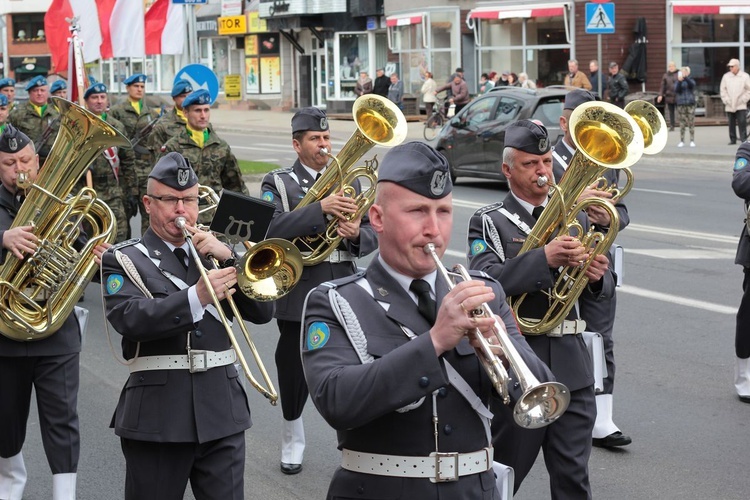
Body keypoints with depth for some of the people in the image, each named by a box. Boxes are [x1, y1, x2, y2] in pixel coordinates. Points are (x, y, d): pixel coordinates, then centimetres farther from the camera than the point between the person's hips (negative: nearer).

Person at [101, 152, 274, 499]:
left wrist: (229, 257, -7)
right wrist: (196, 297, -29)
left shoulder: (215, 252, 16)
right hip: (157, 415, -3)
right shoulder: (123, 260, 3)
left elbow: (263, 311, 6)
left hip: (222, 413, 3)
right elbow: (129, 319, -17)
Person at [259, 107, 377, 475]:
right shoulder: (278, 183, 2)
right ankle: (292, 440, 27)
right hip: (298, 292, -2)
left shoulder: (348, 182, 14)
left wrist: (356, 234, -12)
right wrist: (321, 207, -26)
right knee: (294, 372, 7)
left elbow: (372, 236, 12)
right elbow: (272, 230, -17)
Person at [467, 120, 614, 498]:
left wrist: (597, 277, -11)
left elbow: (603, 290, 14)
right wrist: (544, 258, -31)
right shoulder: (488, 223, 0)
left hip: (571, 364, 4)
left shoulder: (575, 218, 14)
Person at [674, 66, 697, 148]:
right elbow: (676, 90, -9)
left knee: (691, 123, -3)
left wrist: (685, 77, -33)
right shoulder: (678, 82, 8)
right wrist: (679, 81, -25)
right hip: (681, 104, 1)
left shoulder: (690, 80, 6)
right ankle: (682, 141, 4)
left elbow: (692, 84, -17)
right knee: (682, 123, 0)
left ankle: (692, 141, 0)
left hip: (690, 104, -1)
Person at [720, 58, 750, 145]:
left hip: (741, 105, -3)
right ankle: (732, 139, 13)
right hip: (729, 105, 3)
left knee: (742, 122, -10)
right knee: (731, 123, 6)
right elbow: (722, 89, 10)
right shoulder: (726, 76, 5)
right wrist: (726, 100, 1)